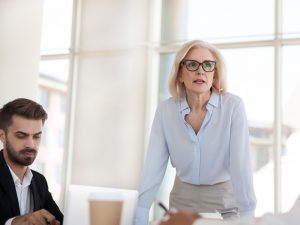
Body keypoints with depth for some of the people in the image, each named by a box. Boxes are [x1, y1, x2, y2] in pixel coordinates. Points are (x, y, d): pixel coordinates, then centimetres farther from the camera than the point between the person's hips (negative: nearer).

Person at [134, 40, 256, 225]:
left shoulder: (233, 106, -17)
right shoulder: (165, 110, -10)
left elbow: (241, 164, -23)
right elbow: (154, 166, -14)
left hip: (224, 197, -2)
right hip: (182, 197, 2)